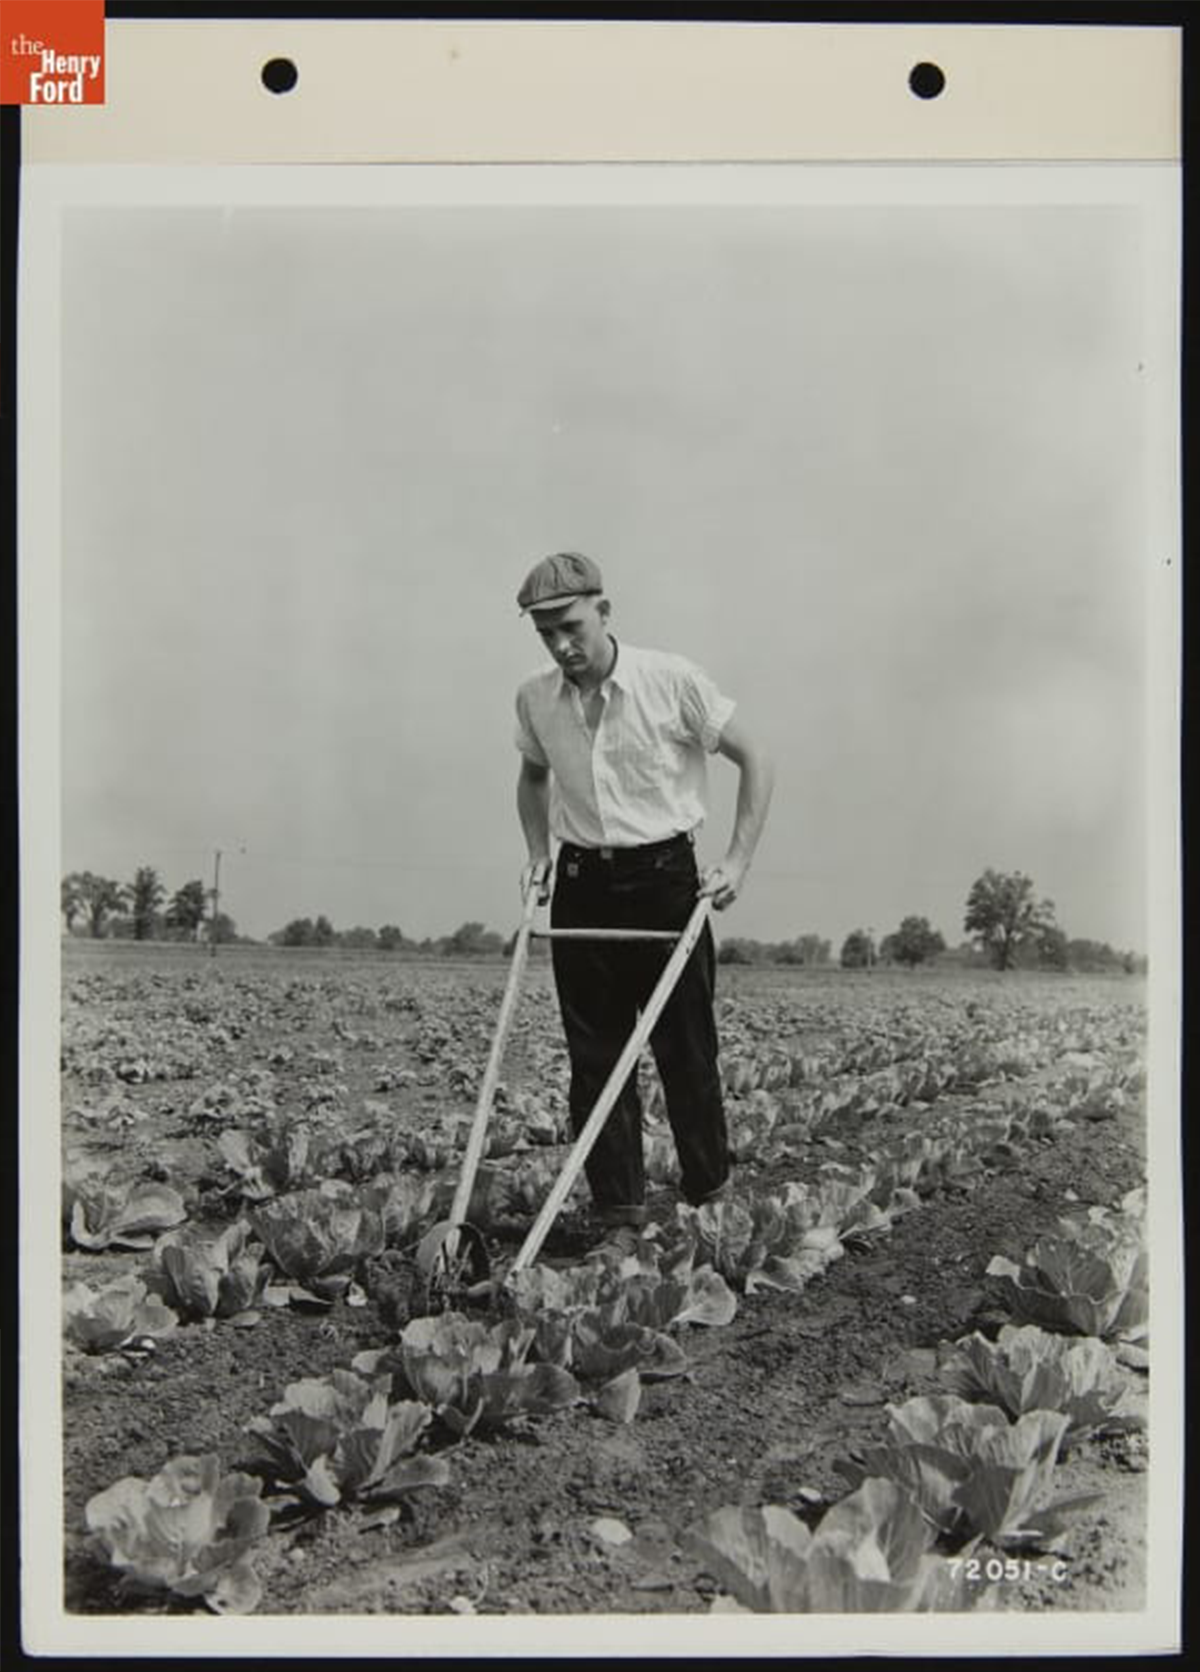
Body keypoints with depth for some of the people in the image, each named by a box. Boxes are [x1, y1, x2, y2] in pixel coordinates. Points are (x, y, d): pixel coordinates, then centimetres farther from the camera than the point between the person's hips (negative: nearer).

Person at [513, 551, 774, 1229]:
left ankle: (712, 1202, 17)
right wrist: (539, 853, 8)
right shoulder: (535, 699, 2)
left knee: (687, 1050, 1)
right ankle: (619, 1210, 9)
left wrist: (739, 860, -8)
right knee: (595, 1056, 2)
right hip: (581, 887, 4)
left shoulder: (672, 680, -11)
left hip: (666, 878, -3)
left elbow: (755, 759, -3)